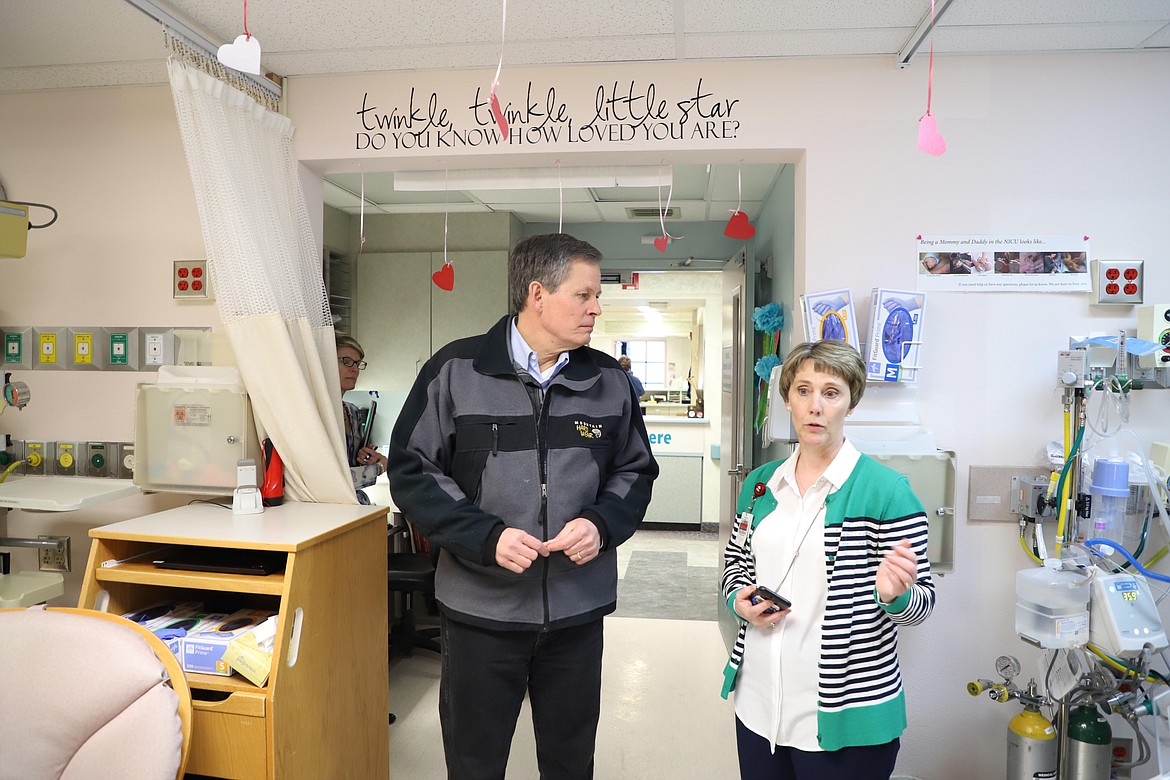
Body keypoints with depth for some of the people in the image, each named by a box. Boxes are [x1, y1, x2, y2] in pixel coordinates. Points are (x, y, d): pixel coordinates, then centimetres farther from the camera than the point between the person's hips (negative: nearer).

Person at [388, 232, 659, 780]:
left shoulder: (609, 380, 2)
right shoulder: (456, 371, -7)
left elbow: (635, 471, 11)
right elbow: (413, 471, -6)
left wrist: (601, 524, -10)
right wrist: (485, 537, -18)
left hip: (578, 611, 3)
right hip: (480, 610, -2)